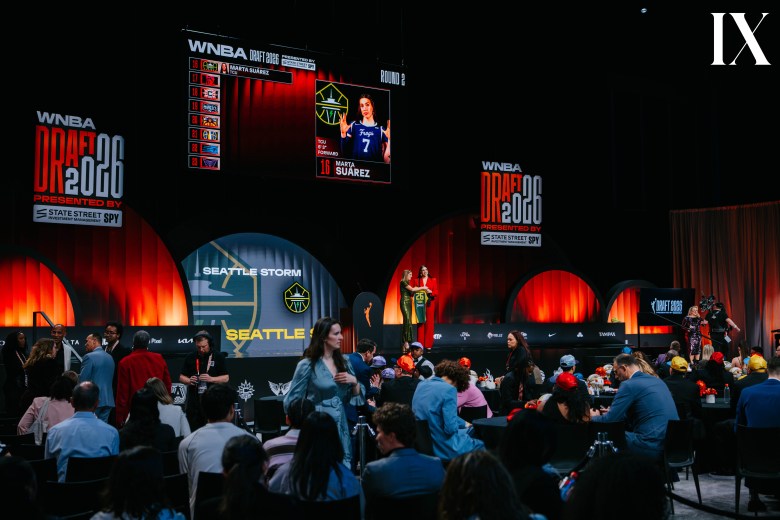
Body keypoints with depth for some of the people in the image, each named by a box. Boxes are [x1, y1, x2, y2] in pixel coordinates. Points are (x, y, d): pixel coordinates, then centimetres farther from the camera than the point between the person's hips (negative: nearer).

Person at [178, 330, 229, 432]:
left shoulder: (218, 357, 1)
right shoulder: (190, 357, 8)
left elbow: (226, 378, 1)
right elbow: (181, 377, 13)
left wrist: (211, 379, -16)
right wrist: (189, 381, -10)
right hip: (193, 401, 2)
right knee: (193, 430, 4)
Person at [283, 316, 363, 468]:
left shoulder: (344, 362, 8)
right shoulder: (307, 365, -8)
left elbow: (356, 397, 14)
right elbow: (292, 401, -4)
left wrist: (354, 382, -4)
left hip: (341, 427, 5)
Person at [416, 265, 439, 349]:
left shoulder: (433, 280, 9)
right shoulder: (417, 280, 9)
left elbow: (436, 292, 5)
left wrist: (430, 292, -13)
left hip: (430, 303, 0)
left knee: (429, 323, -2)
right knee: (420, 322, -3)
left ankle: (428, 344, 1)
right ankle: (420, 344, 0)